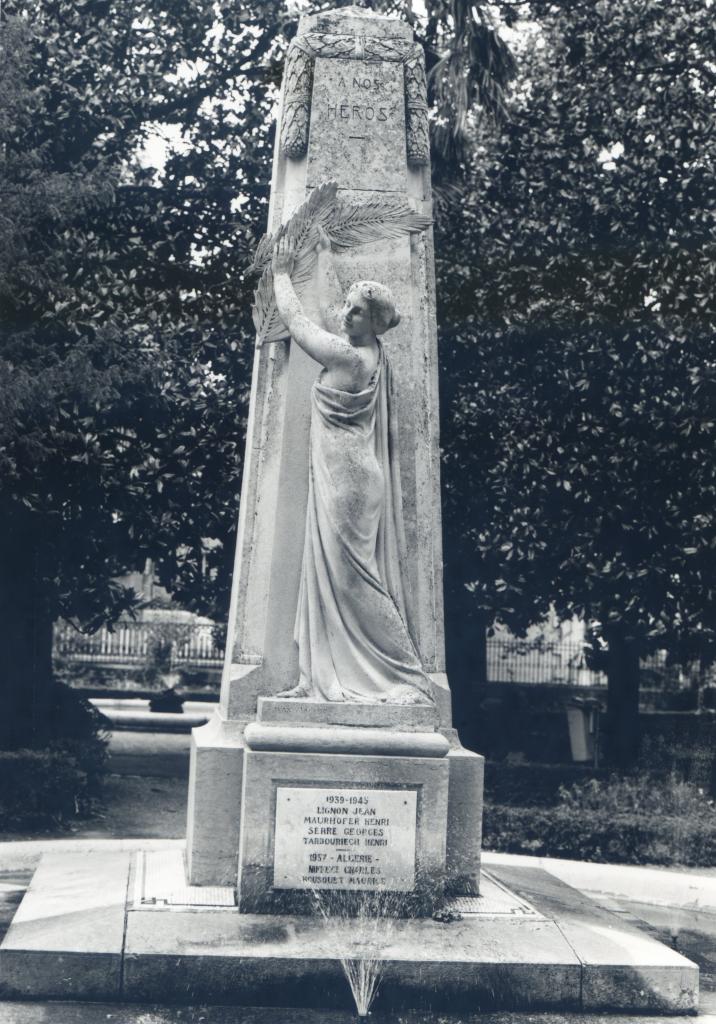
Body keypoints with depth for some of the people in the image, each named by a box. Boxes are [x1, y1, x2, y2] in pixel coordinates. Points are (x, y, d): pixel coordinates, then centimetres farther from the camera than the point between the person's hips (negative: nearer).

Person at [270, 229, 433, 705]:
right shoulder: (372, 354, 9)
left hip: (343, 481, -9)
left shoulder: (346, 355, -13)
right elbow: (330, 305, 26)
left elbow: (294, 317, -1)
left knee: (348, 575, -7)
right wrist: (325, 253, 35)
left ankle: (404, 677, -5)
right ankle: (327, 678, 8)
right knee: (332, 575, 7)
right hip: (353, 479, 9)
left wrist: (282, 274, 14)